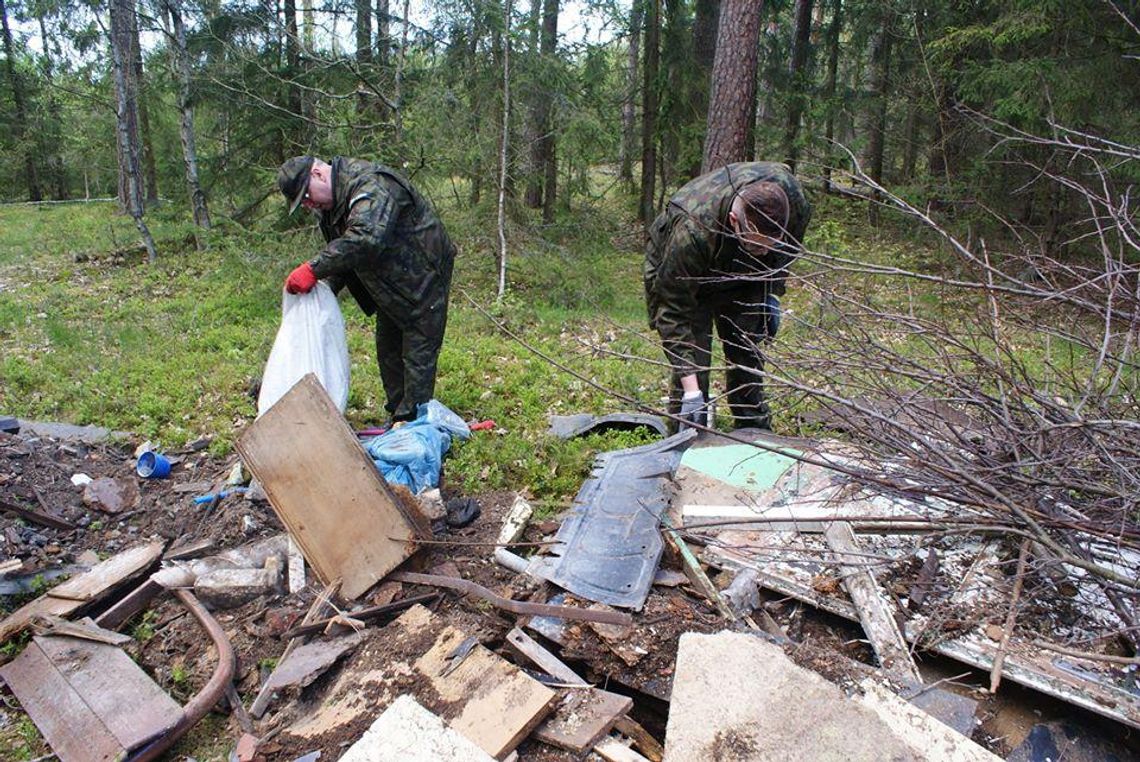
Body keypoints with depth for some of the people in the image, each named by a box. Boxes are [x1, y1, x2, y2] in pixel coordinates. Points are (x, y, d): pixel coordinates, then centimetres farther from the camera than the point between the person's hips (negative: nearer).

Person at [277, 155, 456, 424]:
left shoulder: (371, 184, -26)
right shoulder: (332, 203, 6)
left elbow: (367, 238, -42)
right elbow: (340, 253, 11)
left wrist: (314, 269, -40)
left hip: (423, 279, -10)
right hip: (390, 287, 10)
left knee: (418, 354, -5)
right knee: (388, 351, 15)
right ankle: (397, 414, 26)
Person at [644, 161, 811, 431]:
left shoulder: (793, 198, -29)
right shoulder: (691, 231, -44)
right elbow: (673, 310, -38)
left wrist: (773, 292, -5)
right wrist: (691, 390, -41)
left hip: (742, 276, 5)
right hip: (674, 268, -4)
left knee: (748, 358, 6)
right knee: (694, 364, -13)